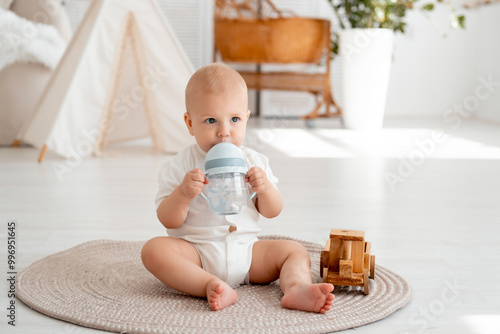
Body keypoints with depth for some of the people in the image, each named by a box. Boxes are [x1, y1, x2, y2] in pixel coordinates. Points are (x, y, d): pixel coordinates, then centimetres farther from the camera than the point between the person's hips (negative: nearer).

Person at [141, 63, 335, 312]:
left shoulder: (254, 162, 6)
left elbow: (272, 212, 10)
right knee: (154, 249, -28)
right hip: (197, 252, -3)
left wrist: (264, 187, -11)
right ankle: (211, 286, -39)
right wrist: (183, 193, -25)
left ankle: (296, 288, -36)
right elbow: (169, 221, -7)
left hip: (246, 251, 3)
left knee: (295, 251, -9)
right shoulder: (179, 167, -4)